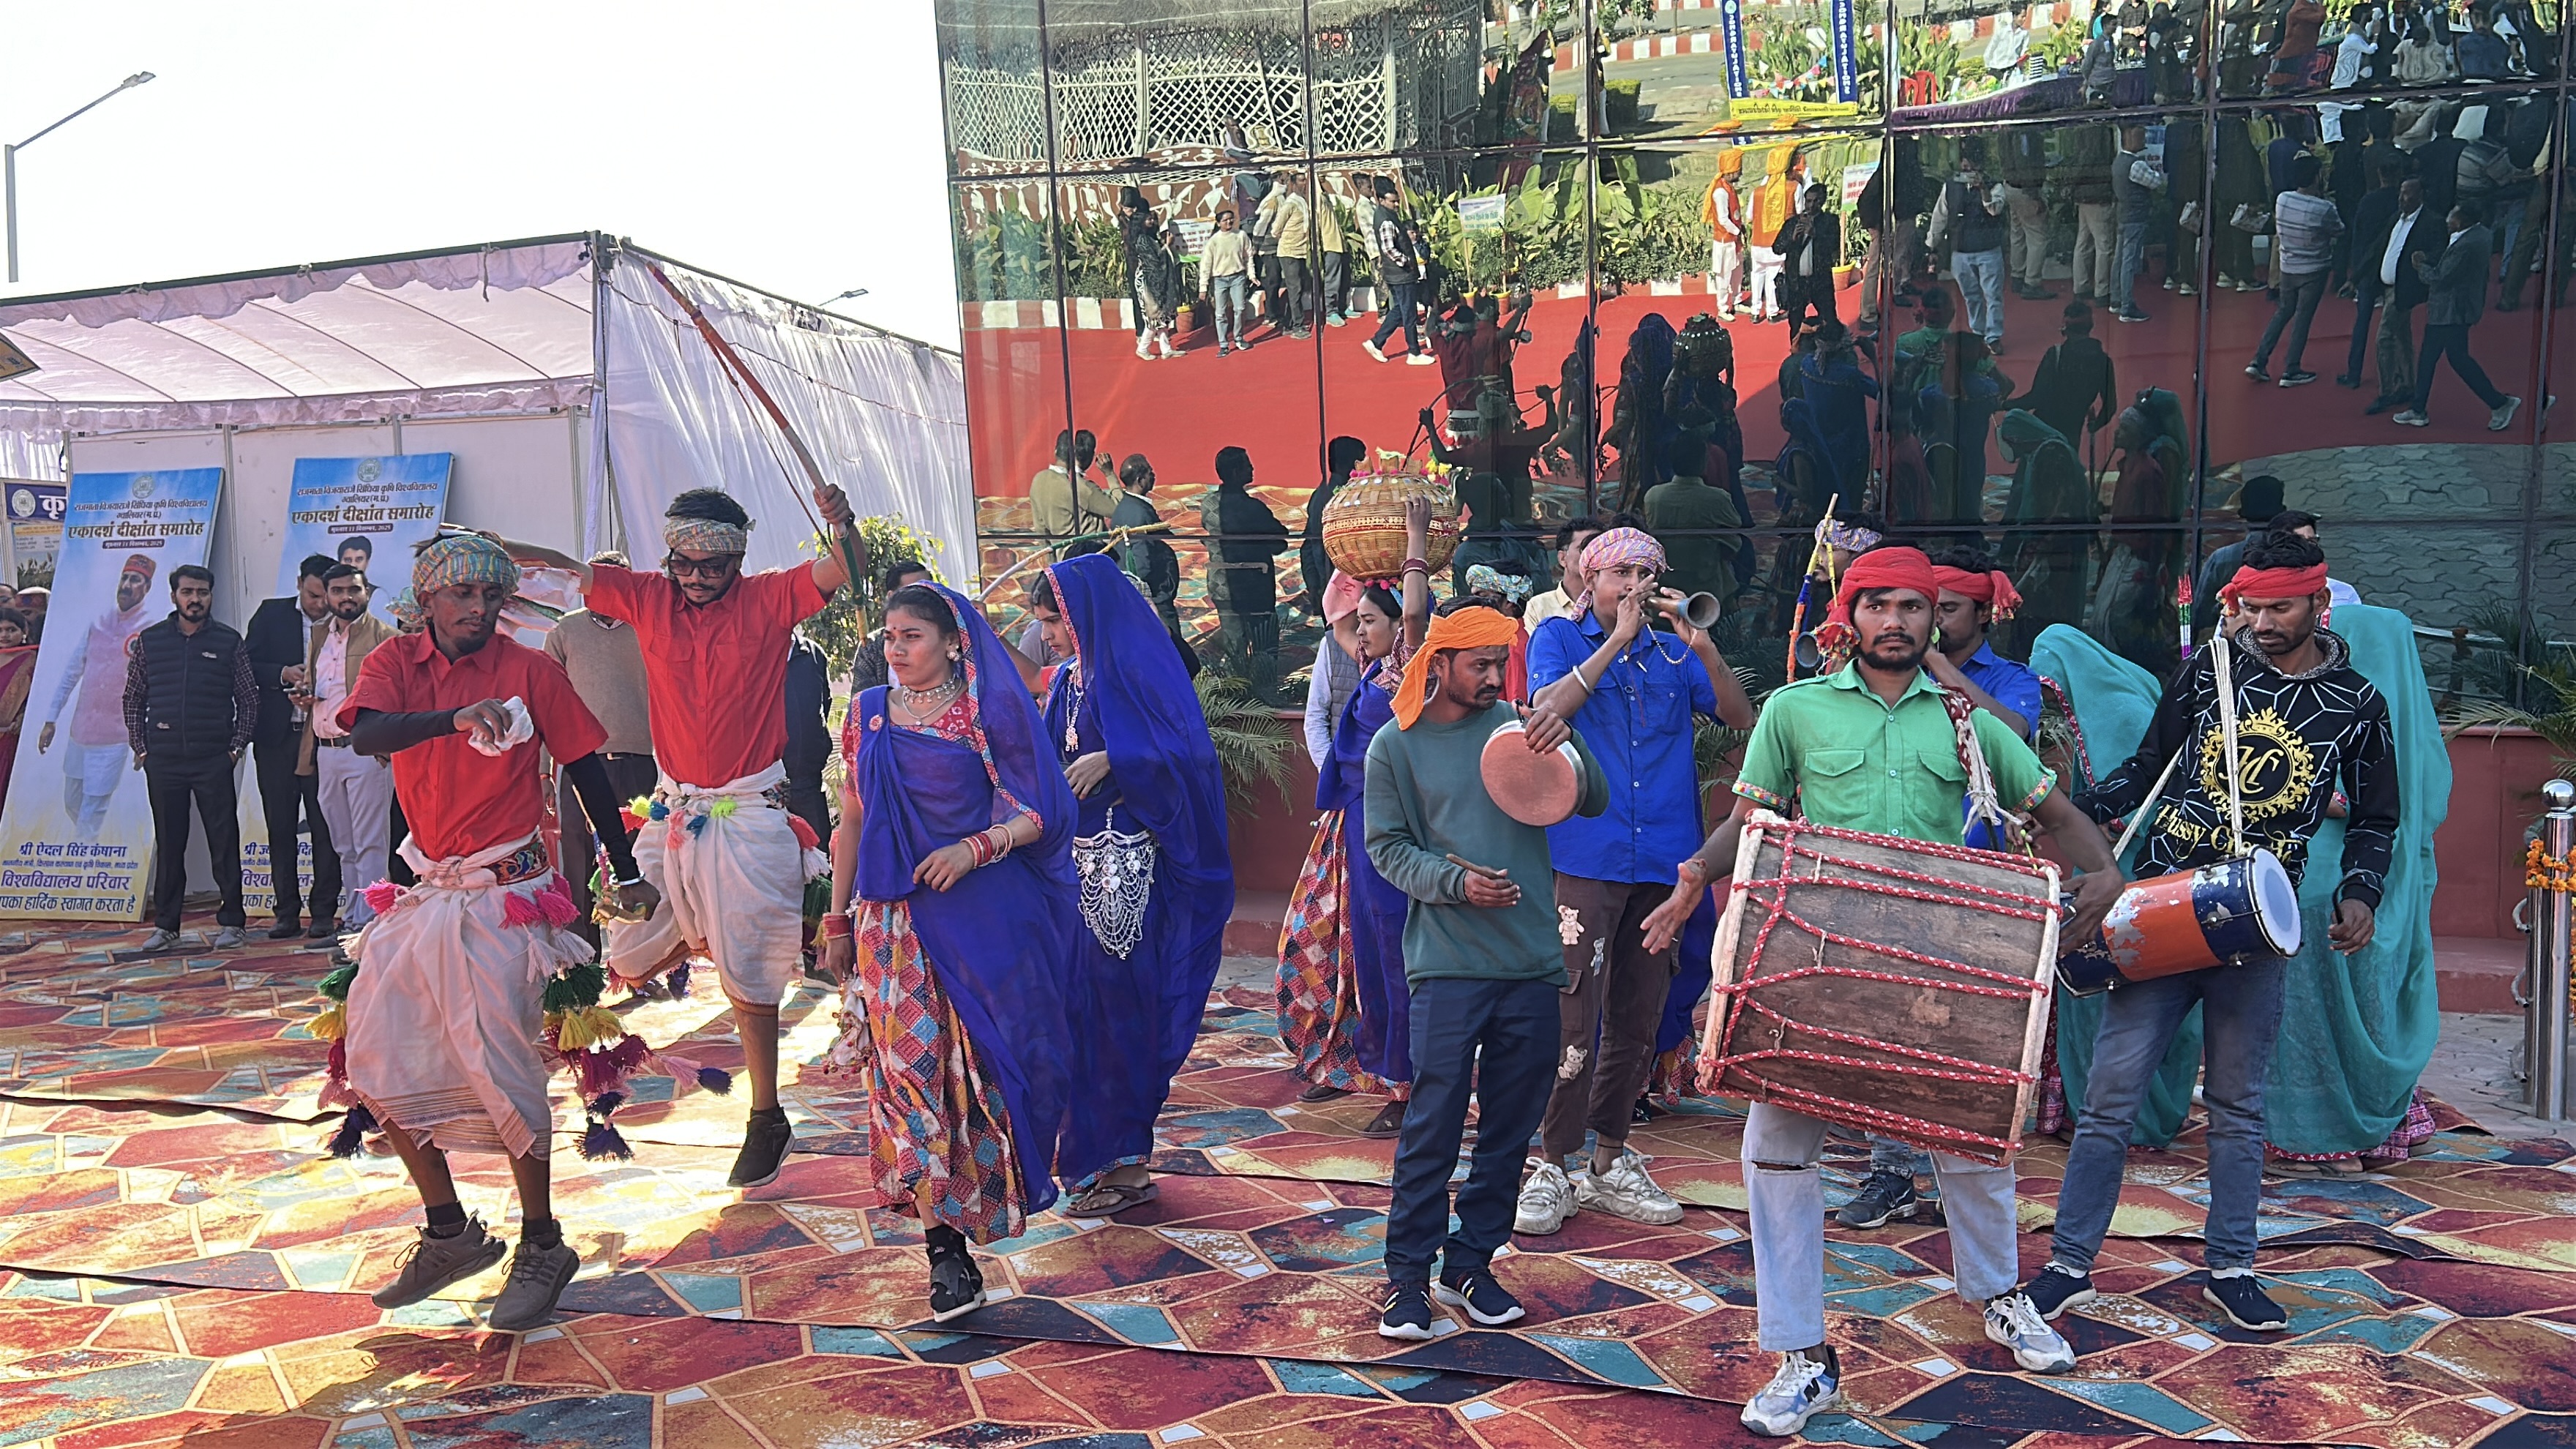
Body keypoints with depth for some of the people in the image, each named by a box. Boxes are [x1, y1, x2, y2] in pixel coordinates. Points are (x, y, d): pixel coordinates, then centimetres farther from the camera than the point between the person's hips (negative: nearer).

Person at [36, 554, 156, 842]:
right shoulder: (97, 624, 7)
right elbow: (71, 674, 11)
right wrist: (51, 720, 10)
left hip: (114, 739, -6)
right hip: (80, 732, 6)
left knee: (91, 816, -5)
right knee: (72, 806, 16)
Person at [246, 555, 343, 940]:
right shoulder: (271, 614, 7)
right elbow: (247, 667, 2)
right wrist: (284, 674, -14)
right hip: (277, 735, 2)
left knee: (324, 828, -1)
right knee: (280, 828, 7)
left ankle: (324, 914, 6)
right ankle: (287, 914, 14)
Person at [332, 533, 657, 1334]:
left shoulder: (531, 669, -4)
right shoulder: (396, 661, 2)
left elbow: (585, 768, 2)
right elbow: (365, 734, -18)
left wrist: (626, 875, 2)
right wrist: (455, 717, -37)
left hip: (503, 899, -4)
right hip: (424, 894, 5)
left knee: (503, 1071, -7)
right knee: (379, 1061, 7)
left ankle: (542, 1248, 10)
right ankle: (449, 1233, 24)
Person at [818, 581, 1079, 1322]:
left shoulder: (989, 712, 0)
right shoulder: (868, 714, 10)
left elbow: (1035, 815, -2)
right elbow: (852, 821, 14)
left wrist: (975, 848, -18)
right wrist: (838, 919, 12)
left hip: (982, 915, -2)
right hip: (893, 921, 2)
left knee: (978, 1061, 3)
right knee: (911, 1067, -5)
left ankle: (988, 1192, 28)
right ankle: (947, 1251, -1)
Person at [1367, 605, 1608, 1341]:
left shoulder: (1518, 725, 6)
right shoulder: (1396, 745, 1)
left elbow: (1594, 804, 2)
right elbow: (1387, 847, 0)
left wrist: (1565, 743, -17)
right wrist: (1457, 882, -16)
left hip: (1532, 960, 3)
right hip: (1446, 962, -3)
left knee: (1511, 1123, 9)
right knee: (1434, 1123, -4)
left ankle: (1471, 1264, 23)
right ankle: (1408, 1273, 9)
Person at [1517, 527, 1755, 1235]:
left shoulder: (1672, 650, 13)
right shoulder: (1559, 638, 5)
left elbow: (1740, 717, 4)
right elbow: (1546, 710, -13)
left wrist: (1701, 645, -9)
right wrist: (1616, 639, -12)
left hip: (1660, 858, 4)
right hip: (1583, 854, -4)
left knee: (1639, 1018, 11)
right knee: (1573, 1017, -9)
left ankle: (1610, 1162, 23)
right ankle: (1551, 1167, 2)